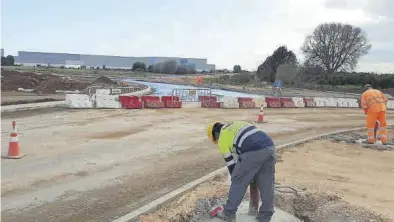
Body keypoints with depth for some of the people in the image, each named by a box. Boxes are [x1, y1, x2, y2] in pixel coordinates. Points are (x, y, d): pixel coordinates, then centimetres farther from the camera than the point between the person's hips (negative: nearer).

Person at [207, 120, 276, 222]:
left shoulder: (222, 138, 14)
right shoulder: (237, 124, 34)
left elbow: (231, 163, 16)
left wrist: (236, 178, 29)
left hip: (252, 152, -7)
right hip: (269, 147, 7)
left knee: (238, 183, 12)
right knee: (267, 185, 17)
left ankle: (228, 213, 25)